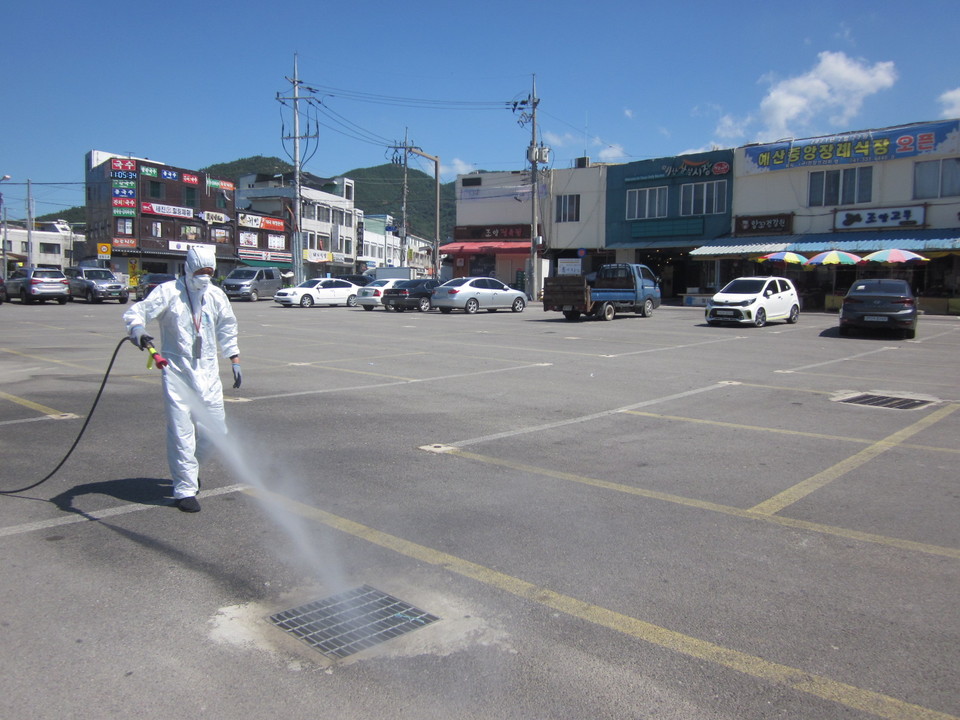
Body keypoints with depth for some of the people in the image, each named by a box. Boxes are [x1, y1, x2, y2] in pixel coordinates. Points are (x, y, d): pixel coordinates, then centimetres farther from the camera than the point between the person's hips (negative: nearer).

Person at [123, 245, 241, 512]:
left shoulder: (216, 295, 10)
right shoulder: (168, 292, -6)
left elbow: (227, 329, 21)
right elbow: (137, 312, -13)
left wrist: (235, 361, 19)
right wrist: (137, 330, -36)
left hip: (208, 373, 5)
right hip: (177, 372, -5)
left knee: (215, 429, 6)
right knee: (181, 432, -6)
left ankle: (188, 469, 34)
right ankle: (185, 490, 5)